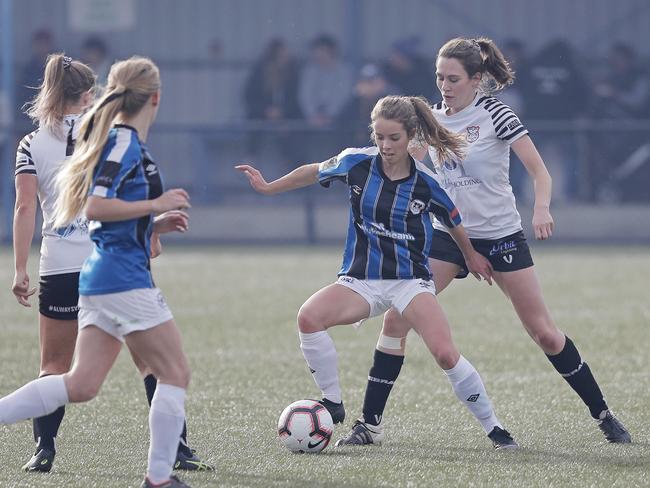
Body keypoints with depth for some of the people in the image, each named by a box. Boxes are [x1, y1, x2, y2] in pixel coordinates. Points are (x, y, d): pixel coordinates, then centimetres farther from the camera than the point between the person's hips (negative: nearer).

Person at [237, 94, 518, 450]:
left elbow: (453, 222, 10)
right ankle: (333, 404, -9)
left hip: (411, 280, -2)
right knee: (309, 317, -27)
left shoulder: (426, 183, -9)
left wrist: (471, 257, 22)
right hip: (360, 280, 2)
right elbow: (313, 172, 13)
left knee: (446, 354, -22)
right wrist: (267, 187, 18)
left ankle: (493, 428, -3)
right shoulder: (356, 163, -7)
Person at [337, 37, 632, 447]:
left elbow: (540, 171, -16)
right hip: (447, 233, 4)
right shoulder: (434, 117, 2)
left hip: (500, 235, -4)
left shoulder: (495, 114, -12)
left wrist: (541, 209, -34)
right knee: (396, 318, -10)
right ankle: (370, 424, -3)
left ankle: (604, 416, 14)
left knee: (545, 333, -2)